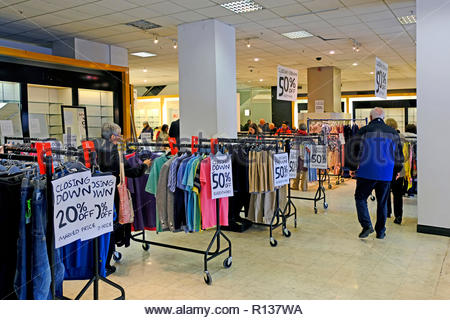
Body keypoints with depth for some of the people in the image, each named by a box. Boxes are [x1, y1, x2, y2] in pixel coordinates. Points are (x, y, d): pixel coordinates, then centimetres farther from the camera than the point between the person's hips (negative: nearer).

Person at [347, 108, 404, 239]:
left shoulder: (364, 131, -5)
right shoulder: (393, 132, 7)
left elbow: (353, 148, -6)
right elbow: (398, 153, 14)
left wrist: (353, 167, 7)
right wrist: (397, 170, 26)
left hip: (367, 173, -3)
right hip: (386, 174, 4)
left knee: (360, 198, 10)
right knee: (382, 202, 13)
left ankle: (367, 225, -4)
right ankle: (380, 232, 19)